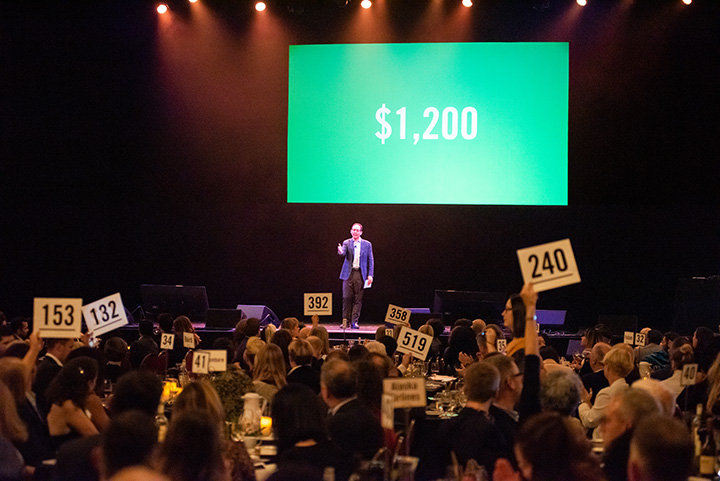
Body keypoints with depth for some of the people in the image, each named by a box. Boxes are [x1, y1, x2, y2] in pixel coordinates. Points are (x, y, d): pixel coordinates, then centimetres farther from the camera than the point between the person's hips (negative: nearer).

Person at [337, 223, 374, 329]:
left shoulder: (367, 244, 8)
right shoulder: (346, 243, 8)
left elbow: (370, 260, 8)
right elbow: (343, 253, -10)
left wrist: (370, 275, 0)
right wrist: (340, 251, -34)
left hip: (360, 274, 0)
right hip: (348, 273, 0)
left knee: (358, 299, -1)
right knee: (346, 298, -4)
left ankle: (354, 321, 3)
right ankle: (345, 320, 6)